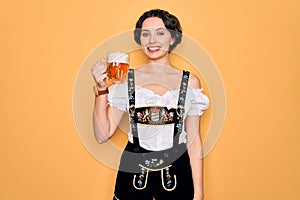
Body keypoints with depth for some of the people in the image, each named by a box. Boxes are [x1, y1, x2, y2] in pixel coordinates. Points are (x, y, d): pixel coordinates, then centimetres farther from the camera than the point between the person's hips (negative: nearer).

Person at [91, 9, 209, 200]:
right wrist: (102, 89, -17)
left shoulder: (190, 82, -3)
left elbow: (194, 141, 0)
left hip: (176, 172, 0)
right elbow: (103, 135, -5)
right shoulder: (126, 79, -3)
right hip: (133, 172, 0)